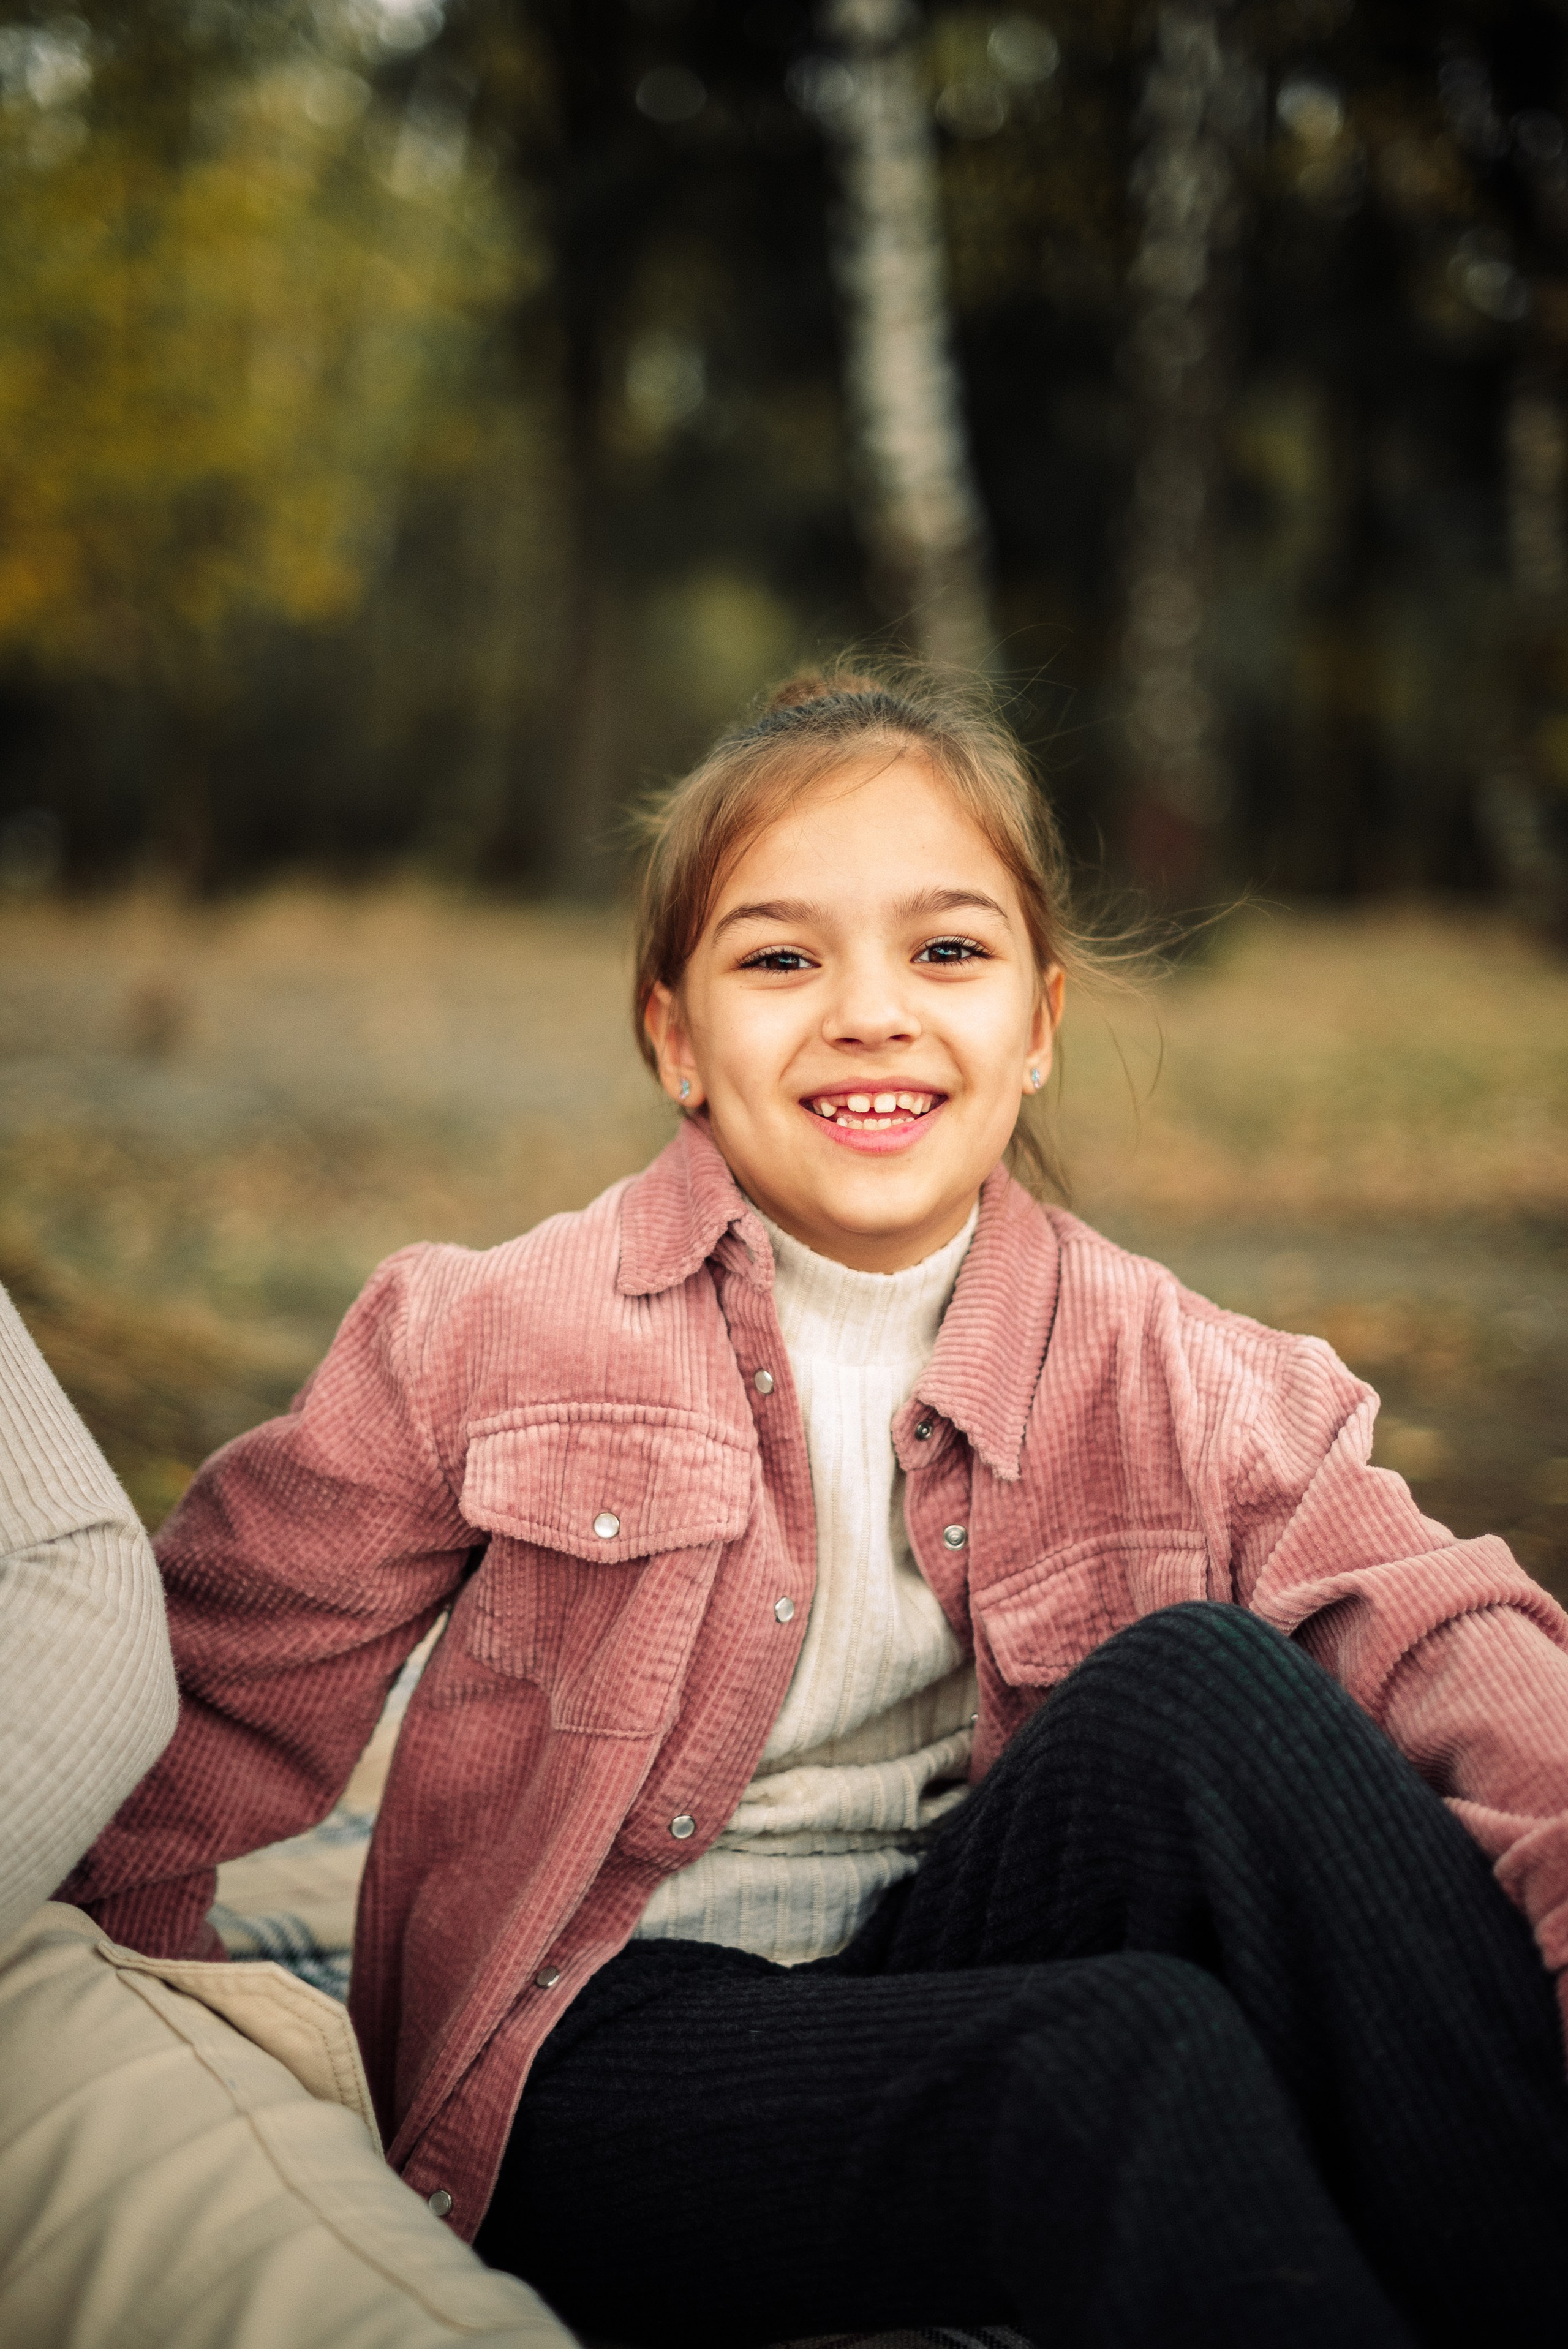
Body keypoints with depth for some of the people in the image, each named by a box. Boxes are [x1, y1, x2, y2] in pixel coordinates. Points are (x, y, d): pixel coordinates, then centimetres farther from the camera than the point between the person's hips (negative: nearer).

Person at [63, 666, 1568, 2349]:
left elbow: (1430, 1629, -13)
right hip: (601, 2058, -3)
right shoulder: (491, 1343, -4)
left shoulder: (1156, 1373, 1)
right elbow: (223, 1686, 1)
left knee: (1200, 1684, -27)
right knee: (1133, 2057, -34)